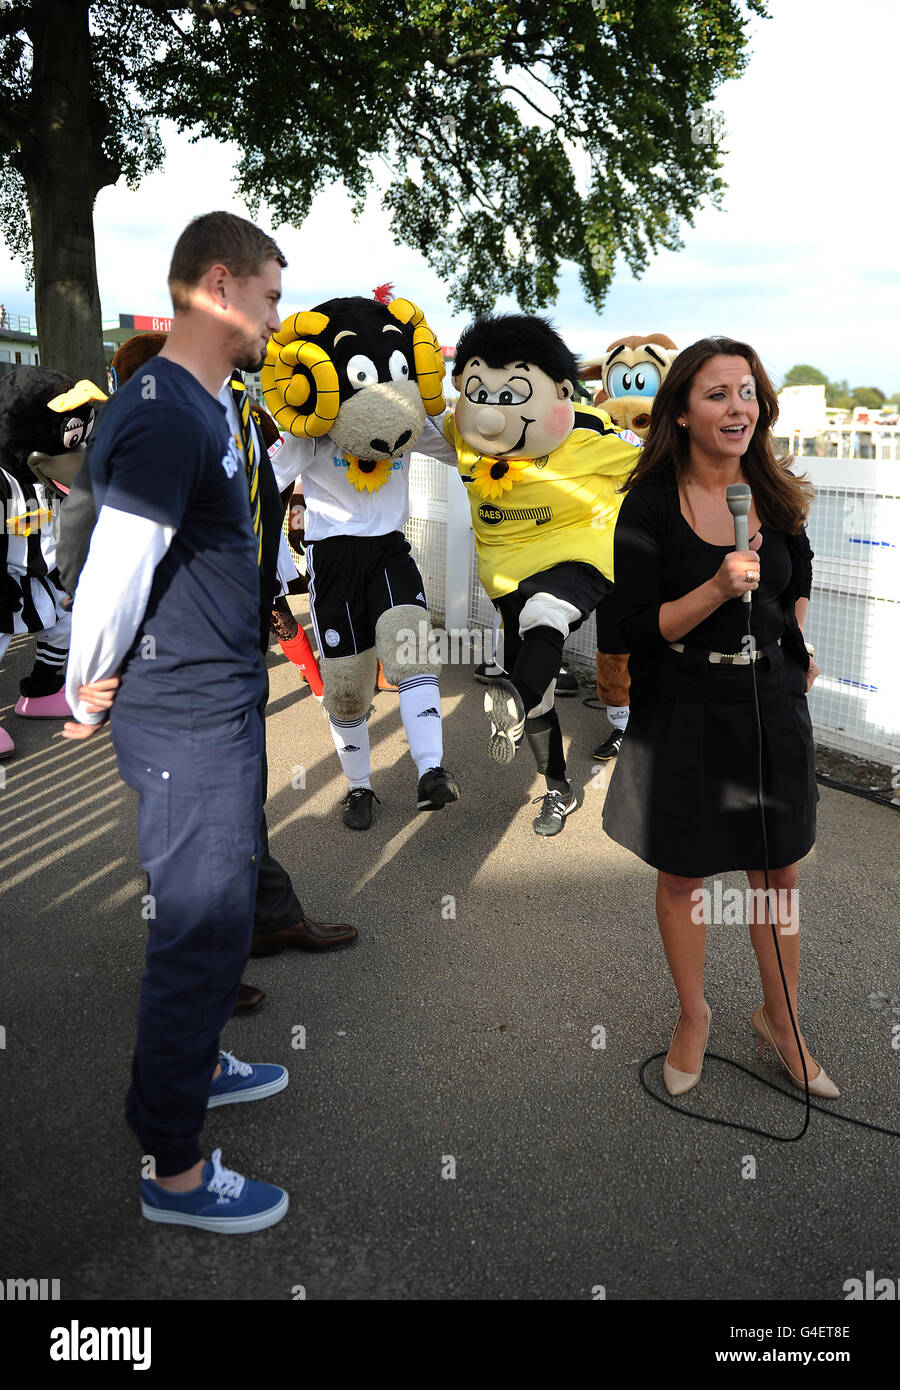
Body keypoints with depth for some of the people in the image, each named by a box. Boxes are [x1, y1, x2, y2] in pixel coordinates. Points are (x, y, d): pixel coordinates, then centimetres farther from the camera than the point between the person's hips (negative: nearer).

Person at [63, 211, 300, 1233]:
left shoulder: (196, 407, 13)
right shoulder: (166, 417, -21)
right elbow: (113, 572, -23)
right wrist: (87, 693, -7)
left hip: (220, 704, 10)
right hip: (188, 721, -10)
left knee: (218, 908, 23)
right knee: (201, 926, 1)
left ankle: (195, 1063, 45)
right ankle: (174, 1171, 19)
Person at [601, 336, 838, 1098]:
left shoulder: (778, 495, 1)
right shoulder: (649, 507, -12)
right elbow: (641, 630, -15)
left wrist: (795, 639, 12)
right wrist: (719, 589, -27)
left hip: (772, 703, 3)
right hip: (683, 714, -3)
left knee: (780, 870, 12)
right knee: (684, 876, 10)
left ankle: (779, 1018, 34)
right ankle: (694, 1016, 34)